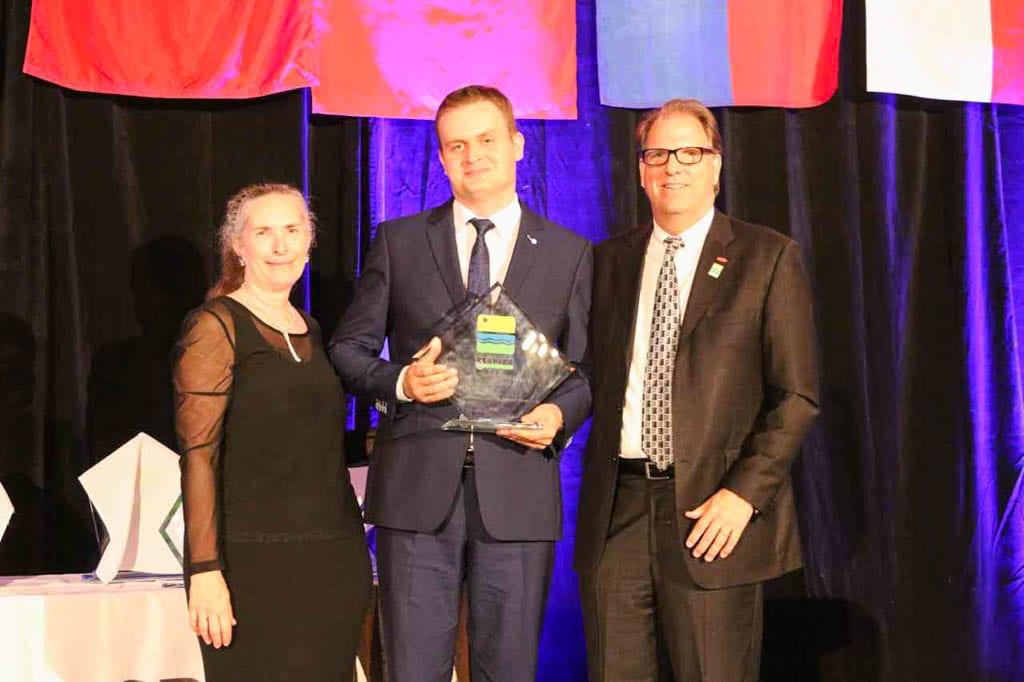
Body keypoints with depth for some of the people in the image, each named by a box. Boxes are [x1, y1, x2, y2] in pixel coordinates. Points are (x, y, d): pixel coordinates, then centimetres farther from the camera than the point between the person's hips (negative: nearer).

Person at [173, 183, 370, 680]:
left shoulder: (309, 330, 15)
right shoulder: (215, 326, -5)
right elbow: (198, 456, -11)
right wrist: (205, 570, -18)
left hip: (333, 563, 6)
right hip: (254, 563, -6)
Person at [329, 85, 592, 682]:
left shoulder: (570, 254, 9)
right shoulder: (398, 242, 9)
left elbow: (587, 368, 10)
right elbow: (349, 348, 10)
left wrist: (560, 414, -11)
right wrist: (400, 382, -10)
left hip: (518, 489, 0)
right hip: (418, 486, 0)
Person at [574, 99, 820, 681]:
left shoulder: (769, 258, 1)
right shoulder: (610, 260, 14)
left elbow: (797, 396, -4)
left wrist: (744, 493, -12)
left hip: (711, 510, -3)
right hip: (616, 508, 4)